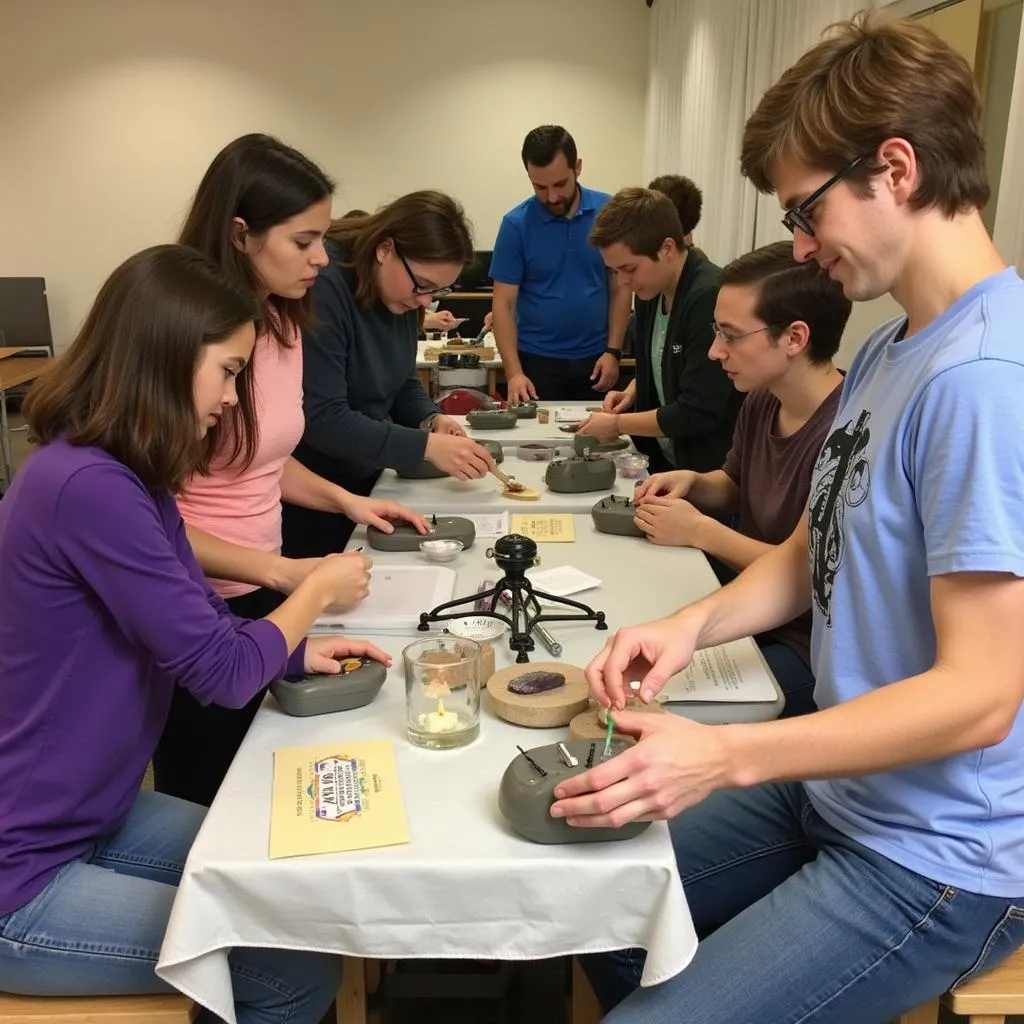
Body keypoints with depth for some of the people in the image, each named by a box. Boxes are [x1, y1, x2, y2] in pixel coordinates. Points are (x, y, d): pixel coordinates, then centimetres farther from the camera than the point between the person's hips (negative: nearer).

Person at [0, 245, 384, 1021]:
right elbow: (221, 672, -22)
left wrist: (302, 650, -3)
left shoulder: (130, 477, 3)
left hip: (89, 818, 9)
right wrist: (318, 589, -6)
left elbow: (206, 623, 13)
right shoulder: (87, 486, -28)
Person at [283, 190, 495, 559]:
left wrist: (430, 419, -9)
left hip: (365, 481, 8)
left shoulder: (400, 291, -1)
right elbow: (322, 419, -27)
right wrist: (427, 445, -28)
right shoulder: (322, 286, -24)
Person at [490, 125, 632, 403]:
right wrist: (514, 372, -18)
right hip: (538, 360, -1)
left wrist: (613, 351, -7)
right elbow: (503, 303, -8)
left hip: (594, 359, 2)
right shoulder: (516, 224, -8)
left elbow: (620, 288, 2)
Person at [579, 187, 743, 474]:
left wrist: (617, 424, -15)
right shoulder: (651, 290, 3)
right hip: (663, 462, 8)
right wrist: (633, 391, 0)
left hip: (709, 473, -8)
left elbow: (698, 414, -25)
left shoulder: (711, 298, -24)